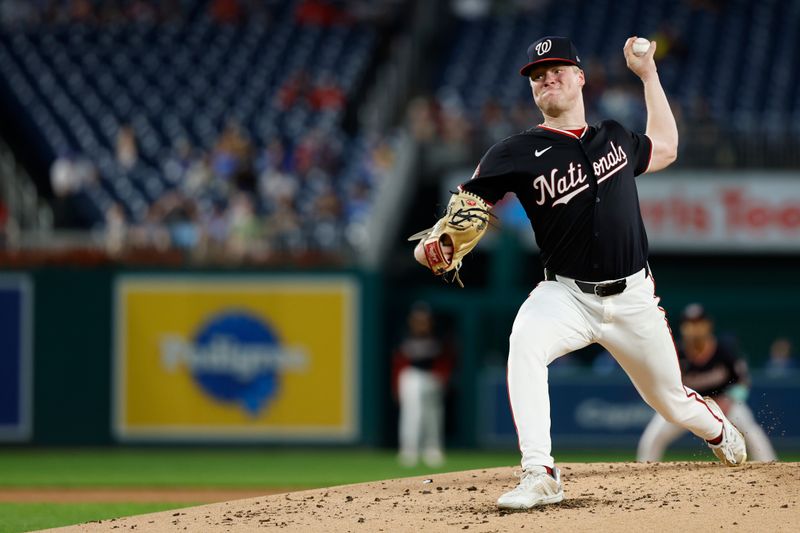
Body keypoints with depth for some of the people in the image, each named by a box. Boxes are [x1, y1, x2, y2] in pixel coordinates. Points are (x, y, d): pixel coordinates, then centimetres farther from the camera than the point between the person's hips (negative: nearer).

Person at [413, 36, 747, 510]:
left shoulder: (614, 137, 8)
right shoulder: (520, 153, -5)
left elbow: (665, 150, 27)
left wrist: (648, 74, 24)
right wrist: (435, 242, -31)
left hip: (632, 297, 3)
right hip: (567, 294, -3)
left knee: (671, 400, 12)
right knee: (526, 342, -35)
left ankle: (717, 429, 50)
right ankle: (540, 475, -34)